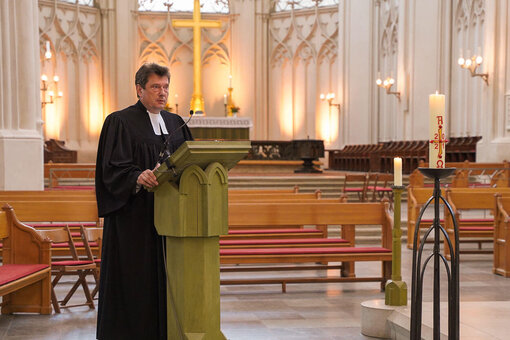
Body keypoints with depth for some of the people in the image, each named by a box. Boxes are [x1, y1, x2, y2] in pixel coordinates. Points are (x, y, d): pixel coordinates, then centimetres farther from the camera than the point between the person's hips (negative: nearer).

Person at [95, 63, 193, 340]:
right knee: (134, 278, -5)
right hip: (134, 216, -5)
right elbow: (113, 168, -13)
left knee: (165, 274, 6)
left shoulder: (176, 123, 16)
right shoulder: (120, 122, -3)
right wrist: (137, 178, -31)